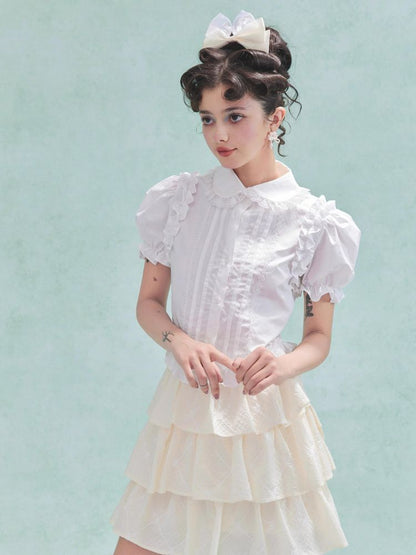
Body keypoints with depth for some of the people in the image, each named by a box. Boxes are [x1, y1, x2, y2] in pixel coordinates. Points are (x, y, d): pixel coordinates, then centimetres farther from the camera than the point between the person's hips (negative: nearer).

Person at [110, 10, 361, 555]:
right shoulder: (178, 199, 3)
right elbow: (149, 302, 10)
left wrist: (281, 365, -18)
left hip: (265, 415, -2)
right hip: (184, 408, 2)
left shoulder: (313, 222, -3)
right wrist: (179, 341, -11)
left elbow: (319, 339, 4)